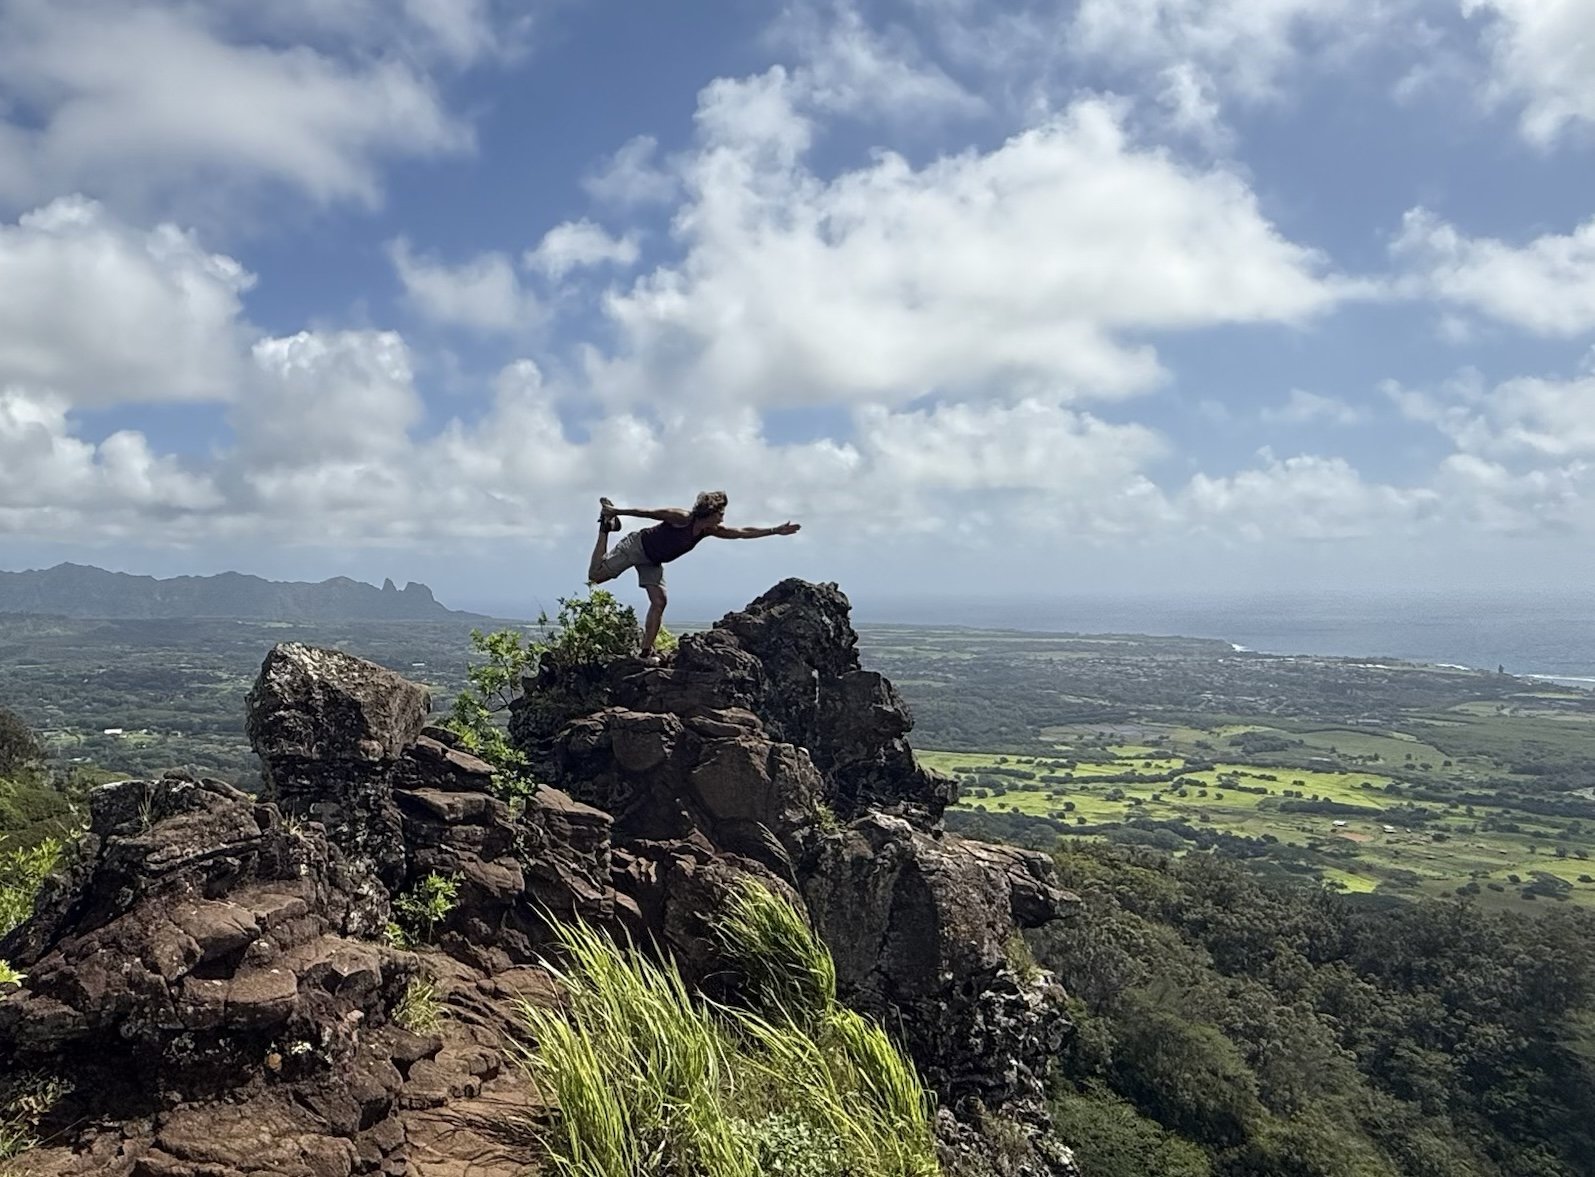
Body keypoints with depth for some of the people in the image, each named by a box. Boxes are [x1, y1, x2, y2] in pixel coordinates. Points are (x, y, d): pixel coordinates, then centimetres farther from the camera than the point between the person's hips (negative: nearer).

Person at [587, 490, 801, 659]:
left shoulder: (710, 531, -8)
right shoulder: (681, 518, -29)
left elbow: (743, 532, -5)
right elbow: (647, 513, -25)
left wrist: (775, 531, -7)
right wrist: (616, 510, -24)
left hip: (652, 561, 6)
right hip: (636, 546, -6)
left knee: (659, 602, -7)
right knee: (595, 575, -6)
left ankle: (646, 652, -3)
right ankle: (607, 525, 14)